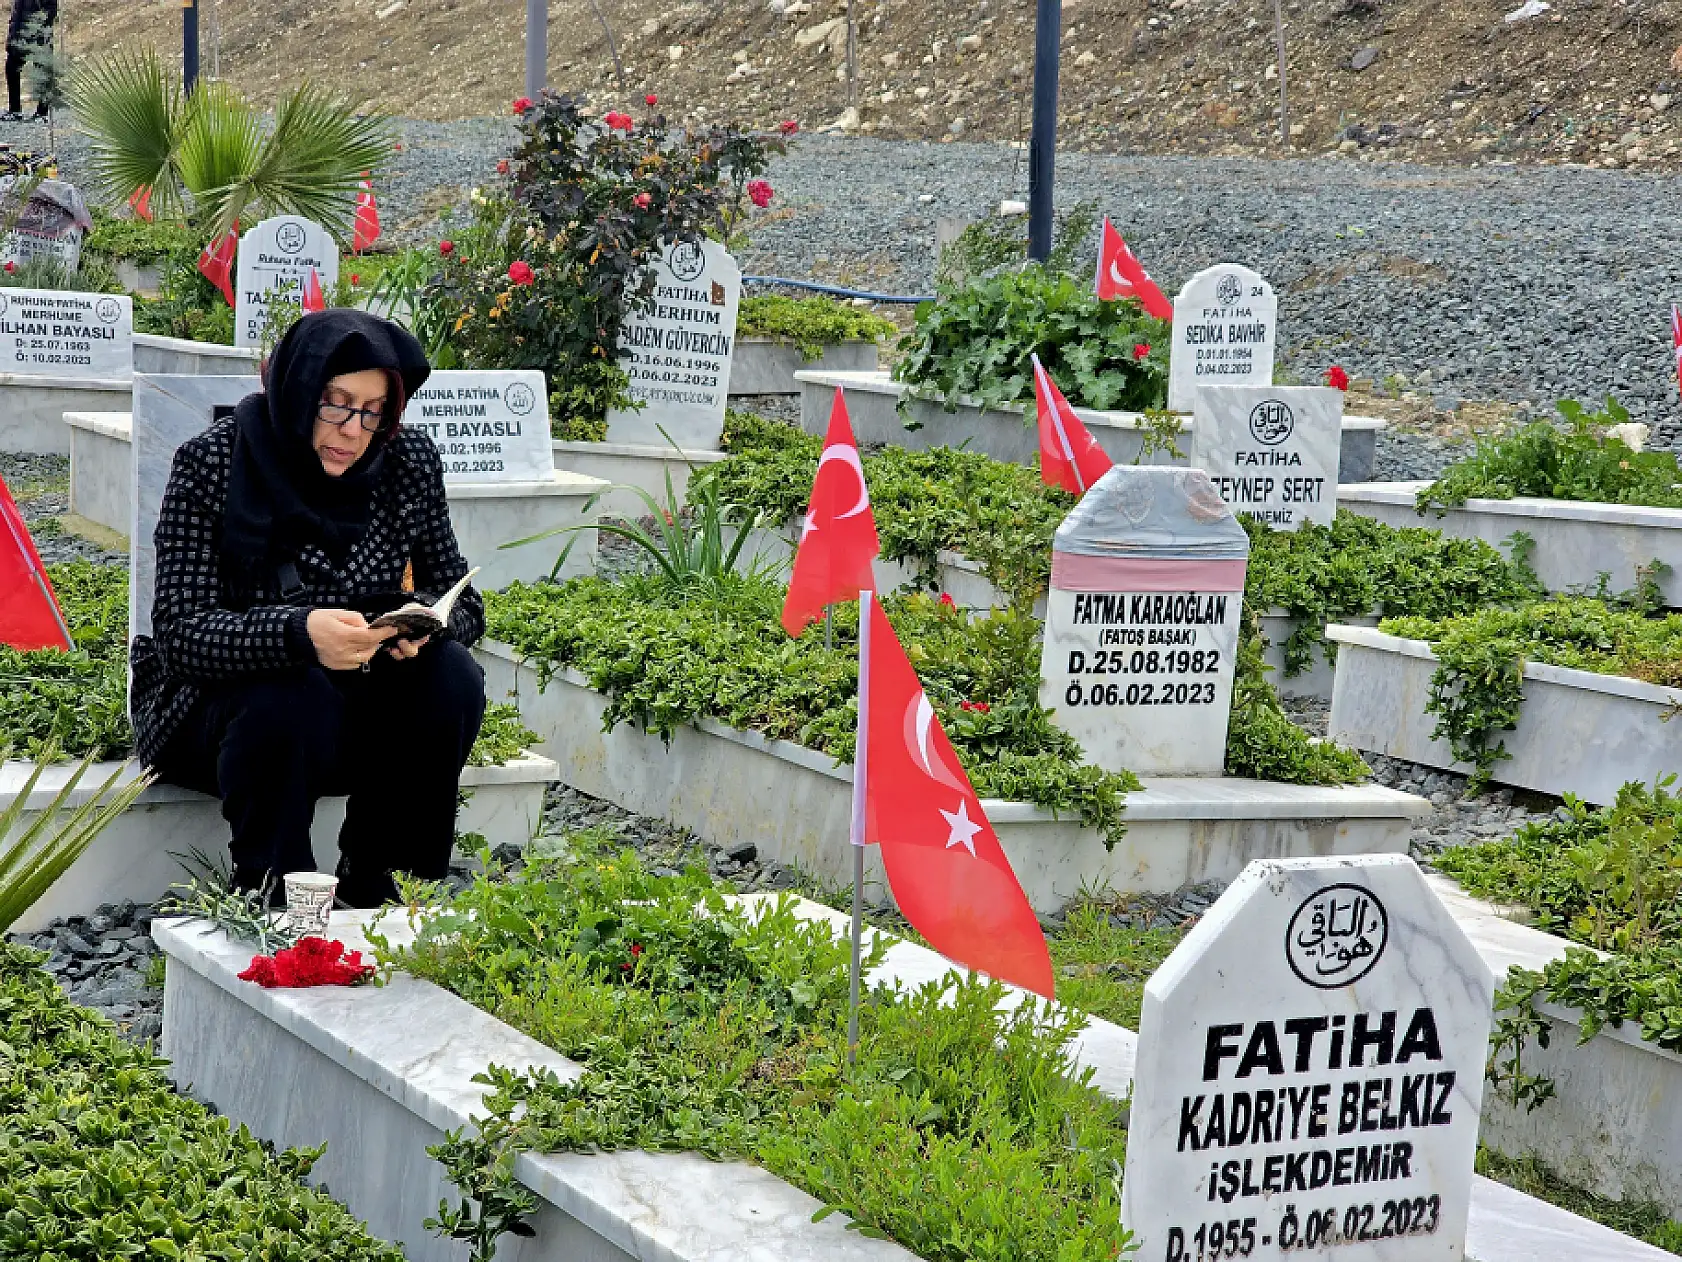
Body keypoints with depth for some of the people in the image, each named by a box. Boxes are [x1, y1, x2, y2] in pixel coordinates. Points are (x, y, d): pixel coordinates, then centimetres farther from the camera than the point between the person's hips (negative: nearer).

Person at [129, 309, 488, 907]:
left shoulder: (408, 461, -5)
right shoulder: (210, 464, -16)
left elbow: (464, 603, 0)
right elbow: (178, 635, -24)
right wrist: (299, 633, -43)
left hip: (352, 708, 4)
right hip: (216, 702, -4)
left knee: (452, 676, -23)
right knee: (292, 700, -35)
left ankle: (379, 901, -12)